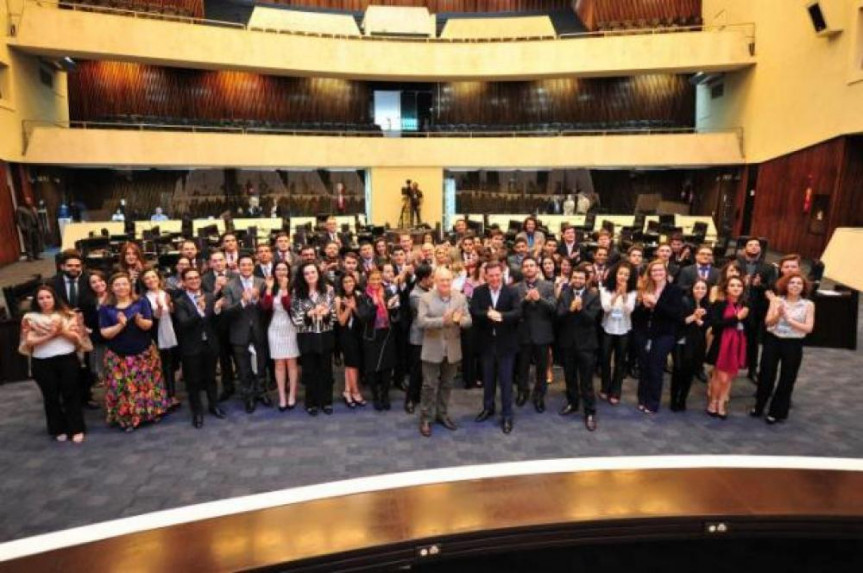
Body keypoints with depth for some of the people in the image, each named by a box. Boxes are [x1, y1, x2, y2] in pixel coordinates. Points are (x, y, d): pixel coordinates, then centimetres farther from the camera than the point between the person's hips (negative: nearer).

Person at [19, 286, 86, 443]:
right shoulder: (30, 318, 2)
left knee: (71, 394, 5)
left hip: (68, 360, 0)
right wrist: (50, 335, -16)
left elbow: (77, 337, -1)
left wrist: (62, 331, -17)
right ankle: (59, 430, 24)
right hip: (43, 363, 0)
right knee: (51, 397, 10)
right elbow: (29, 342, -7)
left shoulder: (67, 314, 4)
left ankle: (76, 429, 15)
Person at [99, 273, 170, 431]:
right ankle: (126, 418, 17)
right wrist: (120, 325, -24)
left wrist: (139, 321, -30)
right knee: (122, 388, 3)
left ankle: (150, 411, 24)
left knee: (146, 384, 8)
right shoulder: (106, 308, -2)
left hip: (144, 352, 0)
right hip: (118, 356, 0)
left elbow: (149, 325, -9)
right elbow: (105, 333, -8)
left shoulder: (141, 302, -2)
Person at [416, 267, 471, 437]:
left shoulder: (460, 297, 1)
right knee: (430, 386, 3)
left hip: (452, 349, 4)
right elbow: (421, 321, -19)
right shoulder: (426, 298, -9)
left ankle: (442, 414, 32)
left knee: (447, 385, 16)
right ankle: (426, 418, 15)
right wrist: (442, 320, -32)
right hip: (432, 350, -3)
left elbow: (469, 321, -3)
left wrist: (459, 320, -26)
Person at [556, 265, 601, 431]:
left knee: (586, 380, 1)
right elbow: (559, 316, -9)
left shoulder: (593, 296, -5)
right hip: (567, 342, 3)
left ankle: (590, 412, 11)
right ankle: (572, 403, 34)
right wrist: (570, 309, -26)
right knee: (569, 376, 17)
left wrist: (580, 308, -30)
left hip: (585, 342, -3)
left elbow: (591, 318, -14)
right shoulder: (564, 294, 3)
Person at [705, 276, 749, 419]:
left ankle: (721, 405, 22)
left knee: (730, 377, 10)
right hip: (722, 345, -5)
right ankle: (713, 403, 17)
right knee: (721, 377, -2)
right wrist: (736, 318, -18)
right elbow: (715, 323, -19)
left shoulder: (744, 305, 6)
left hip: (738, 346, 5)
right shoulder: (719, 304, -7)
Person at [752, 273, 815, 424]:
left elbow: (808, 328, -11)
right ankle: (759, 406, 27)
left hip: (794, 344, -1)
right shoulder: (777, 300, -1)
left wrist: (789, 319, -17)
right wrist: (778, 314, -25)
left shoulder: (808, 305, -3)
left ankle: (777, 411, 22)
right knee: (766, 375, 8)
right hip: (772, 341, 1)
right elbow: (768, 322, -7)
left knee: (787, 379, 8)